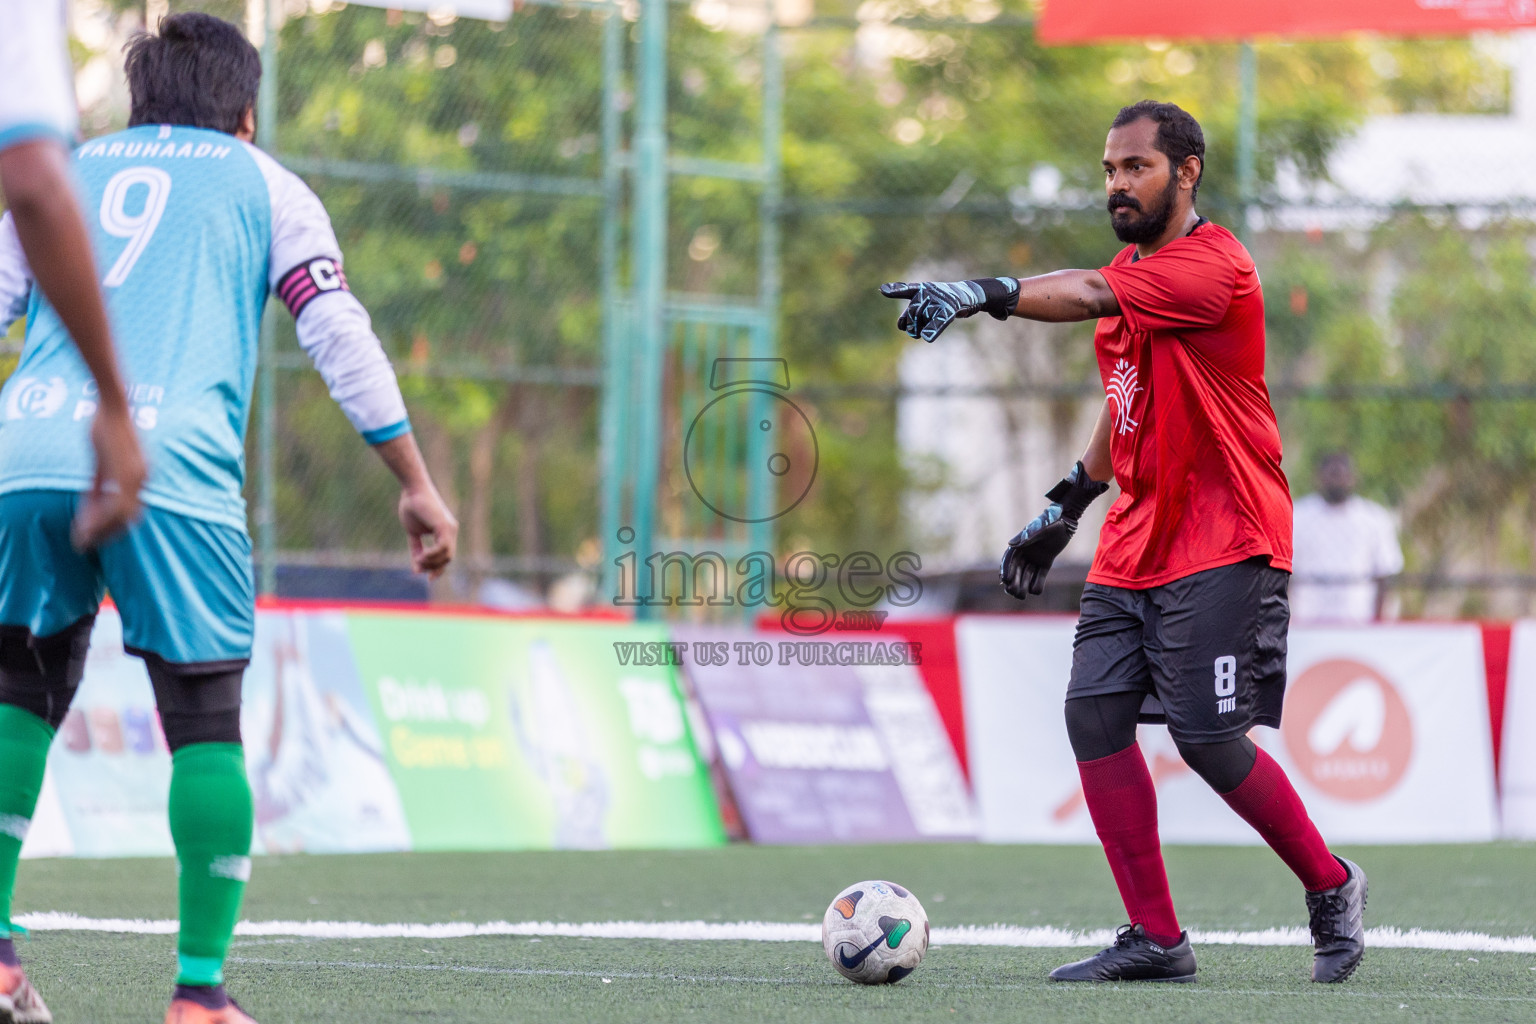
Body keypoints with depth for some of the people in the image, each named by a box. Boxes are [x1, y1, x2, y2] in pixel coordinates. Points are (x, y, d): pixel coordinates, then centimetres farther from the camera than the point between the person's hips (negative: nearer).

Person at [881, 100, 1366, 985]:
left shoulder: (1213, 265, -14)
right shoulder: (1131, 275, 15)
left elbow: (1090, 297, -31)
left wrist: (987, 294, -44)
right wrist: (1067, 508, 25)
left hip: (1223, 545, -8)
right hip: (1135, 544, 8)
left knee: (1208, 739, -12)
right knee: (1094, 713, -4)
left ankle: (1331, 886, 11)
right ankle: (1156, 938, -1)